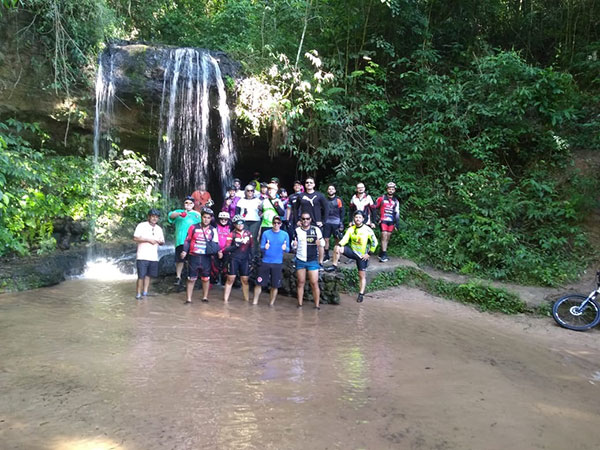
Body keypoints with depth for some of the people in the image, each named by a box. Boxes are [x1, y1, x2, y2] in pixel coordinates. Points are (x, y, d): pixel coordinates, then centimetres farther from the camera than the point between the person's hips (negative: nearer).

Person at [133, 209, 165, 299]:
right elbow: (135, 238, -9)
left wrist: (160, 242, -4)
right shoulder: (142, 225, -1)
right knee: (141, 276, -5)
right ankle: (138, 294, 4)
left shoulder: (159, 229, 16)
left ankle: (145, 293, 17)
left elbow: (162, 242, 20)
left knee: (148, 275, 8)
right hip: (142, 257, -5)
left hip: (154, 257, 5)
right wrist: (148, 240, -14)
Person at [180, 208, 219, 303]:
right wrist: (185, 251, -5)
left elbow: (215, 244, 11)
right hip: (194, 256, -1)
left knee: (206, 278, 11)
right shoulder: (193, 227, 2)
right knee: (191, 278, 1)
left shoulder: (213, 230, 5)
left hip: (206, 257, 2)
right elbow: (187, 240, 7)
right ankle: (188, 299, 8)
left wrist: (215, 250, -9)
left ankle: (205, 297, 25)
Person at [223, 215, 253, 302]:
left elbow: (251, 246, 16)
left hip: (245, 260, 3)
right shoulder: (232, 234, -4)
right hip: (234, 259, -3)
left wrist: (252, 256, 14)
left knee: (245, 280, 7)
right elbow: (227, 249, -8)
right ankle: (225, 299, 5)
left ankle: (247, 300, 14)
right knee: (230, 279, -1)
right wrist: (236, 246, -21)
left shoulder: (248, 234, 6)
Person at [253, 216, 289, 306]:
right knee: (259, 283, 2)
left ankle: (271, 303, 21)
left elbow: (288, 249, 4)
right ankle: (255, 301, 17)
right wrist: (265, 247, -21)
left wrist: (285, 248, -19)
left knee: (275, 285, 4)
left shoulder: (285, 234, 2)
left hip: (278, 263, 0)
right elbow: (261, 247, 2)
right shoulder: (266, 233, 2)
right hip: (265, 262, 0)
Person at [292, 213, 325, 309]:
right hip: (300, 261, 1)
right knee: (301, 283, 7)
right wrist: (294, 244, -16)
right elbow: (294, 246, 9)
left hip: (313, 261, -1)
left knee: (314, 283, -4)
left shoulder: (316, 230, 2)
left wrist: (320, 260, 1)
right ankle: (300, 304, 14)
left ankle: (317, 305, 3)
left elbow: (321, 245, 4)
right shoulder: (297, 231, 6)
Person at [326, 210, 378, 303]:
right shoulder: (351, 229, -1)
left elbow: (374, 242, -8)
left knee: (362, 275, 2)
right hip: (352, 251, 3)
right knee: (337, 248, -20)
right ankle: (334, 266, -5)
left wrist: (369, 253, -10)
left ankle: (361, 294, 14)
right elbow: (345, 239, -8)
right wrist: (339, 245, -28)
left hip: (362, 255, -3)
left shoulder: (367, 230, -12)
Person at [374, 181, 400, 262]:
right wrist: (377, 218, 1)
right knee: (384, 236, -13)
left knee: (388, 237, 7)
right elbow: (375, 208, 6)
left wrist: (397, 223, 4)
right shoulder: (381, 198, -1)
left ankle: (382, 254, 16)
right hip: (383, 220, -4)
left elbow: (397, 213, 9)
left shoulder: (396, 201, 9)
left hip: (391, 221, 4)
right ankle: (384, 254, -13)